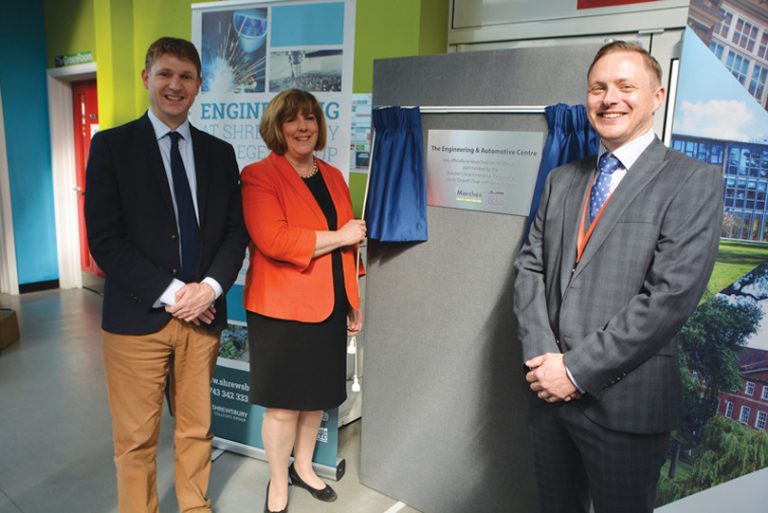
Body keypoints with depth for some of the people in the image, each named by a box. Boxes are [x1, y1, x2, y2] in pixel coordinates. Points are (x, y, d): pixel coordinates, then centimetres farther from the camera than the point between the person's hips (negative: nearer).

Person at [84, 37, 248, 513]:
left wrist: (209, 287, -9)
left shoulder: (220, 152, 9)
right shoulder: (112, 145, -1)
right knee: (136, 438, 9)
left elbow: (235, 231, 7)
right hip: (138, 316, -3)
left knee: (196, 429, 15)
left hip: (203, 313, 3)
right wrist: (170, 292, -13)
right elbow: (105, 238, -8)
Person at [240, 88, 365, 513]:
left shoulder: (333, 177, 11)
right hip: (281, 309, -6)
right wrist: (337, 236, -16)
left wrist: (354, 303, 15)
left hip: (330, 308, 6)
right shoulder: (258, 176, -9)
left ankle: (303, 467, 42)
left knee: (318, 395, 18)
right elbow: (273, 240, -23)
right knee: (284, 404, 6)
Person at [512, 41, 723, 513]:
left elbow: (671, 295, -17)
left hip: (625, 401, -4)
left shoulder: (693, 181, -8)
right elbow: (530, 268, 5)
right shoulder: (562, 180, 9)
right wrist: (544, 358, -9)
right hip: (550, 390, 5)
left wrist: (577, 369, -16)